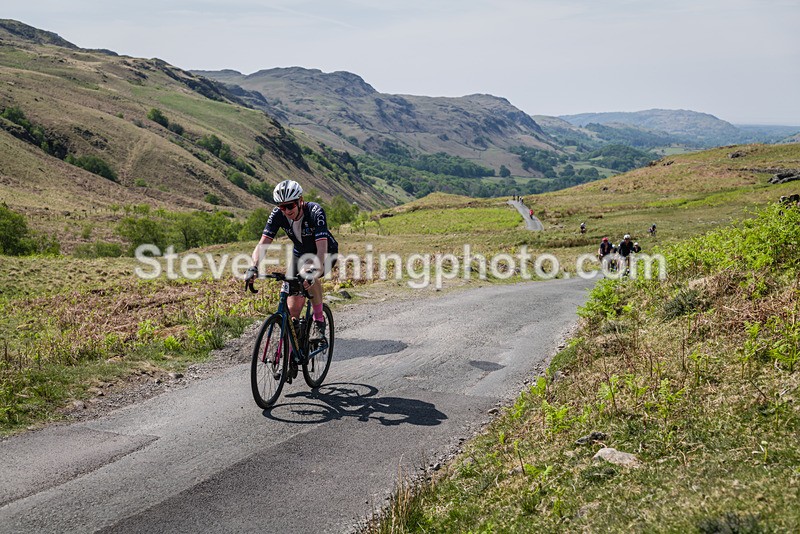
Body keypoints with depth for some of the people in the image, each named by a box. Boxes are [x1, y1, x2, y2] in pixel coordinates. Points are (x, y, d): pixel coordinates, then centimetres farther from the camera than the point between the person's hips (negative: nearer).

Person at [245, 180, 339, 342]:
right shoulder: (277, 214, -22)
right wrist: (253, 267, -44)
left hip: (327, 253, -4)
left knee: (307, 272, -38)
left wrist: (313, 273, -60)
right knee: (293, 309, -6)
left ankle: (319, 320, -19)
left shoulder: (315, 212, -33)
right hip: (301, 254, 4)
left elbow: (322, 249, -44)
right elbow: (263, 243, -26)